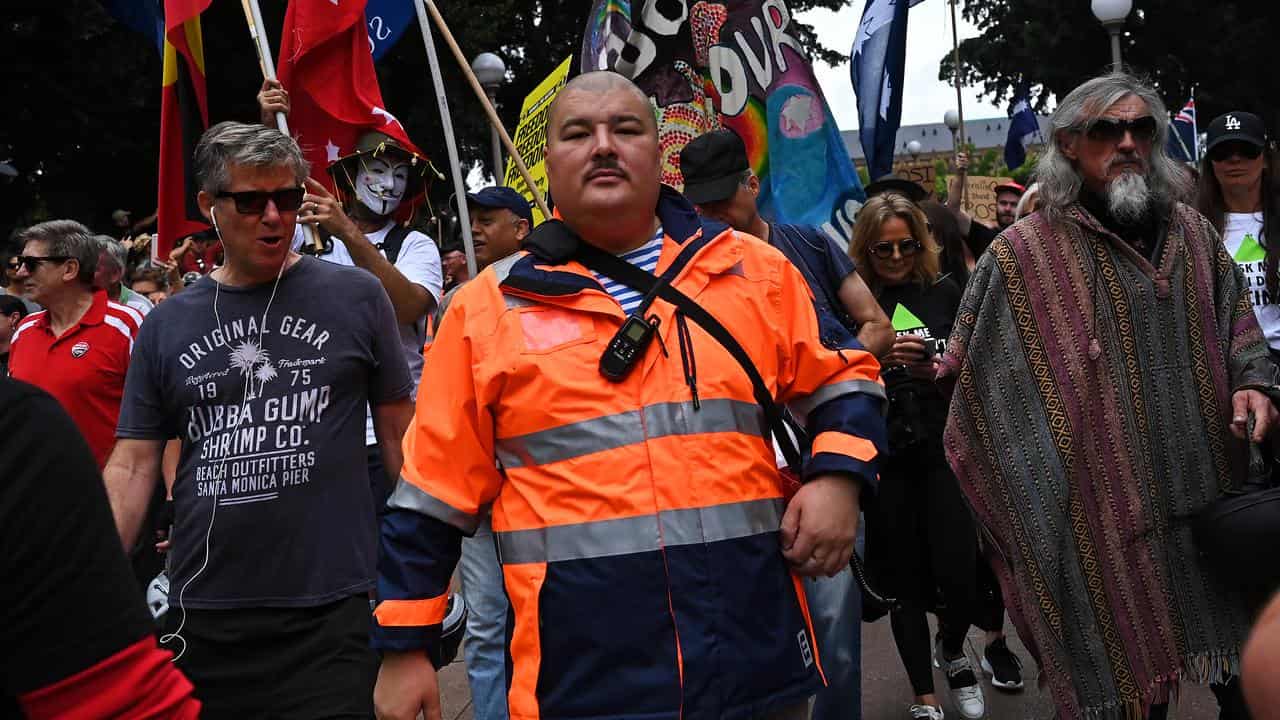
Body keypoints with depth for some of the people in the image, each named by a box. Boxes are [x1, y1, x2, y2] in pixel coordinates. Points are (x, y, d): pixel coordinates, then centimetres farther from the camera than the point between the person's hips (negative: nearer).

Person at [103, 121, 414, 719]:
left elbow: (399, 433, 6)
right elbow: (132, 467, 7)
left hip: (328, 615, -2)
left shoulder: (354, 298, 2)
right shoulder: (167, 326, 8)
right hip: (201, 616, 3)